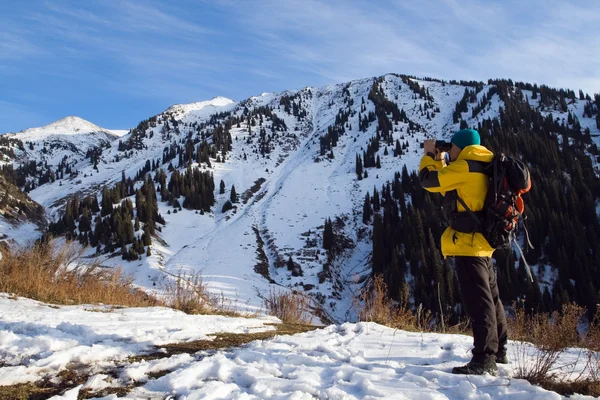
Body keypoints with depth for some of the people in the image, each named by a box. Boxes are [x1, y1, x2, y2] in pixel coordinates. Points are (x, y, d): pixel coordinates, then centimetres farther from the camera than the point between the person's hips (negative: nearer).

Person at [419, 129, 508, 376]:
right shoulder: (479, 170, 18)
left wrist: (429, 155, 7)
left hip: (468, 242, -11)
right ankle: (498, 350, 28)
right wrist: (440, 162, 20)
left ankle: (484, 360, -10)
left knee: (477, 300, -11)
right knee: (489, 298, 17)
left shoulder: (465, 167, -12)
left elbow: (428, 180, -8)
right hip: (480, 241, 11)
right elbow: (448, 186, 26)